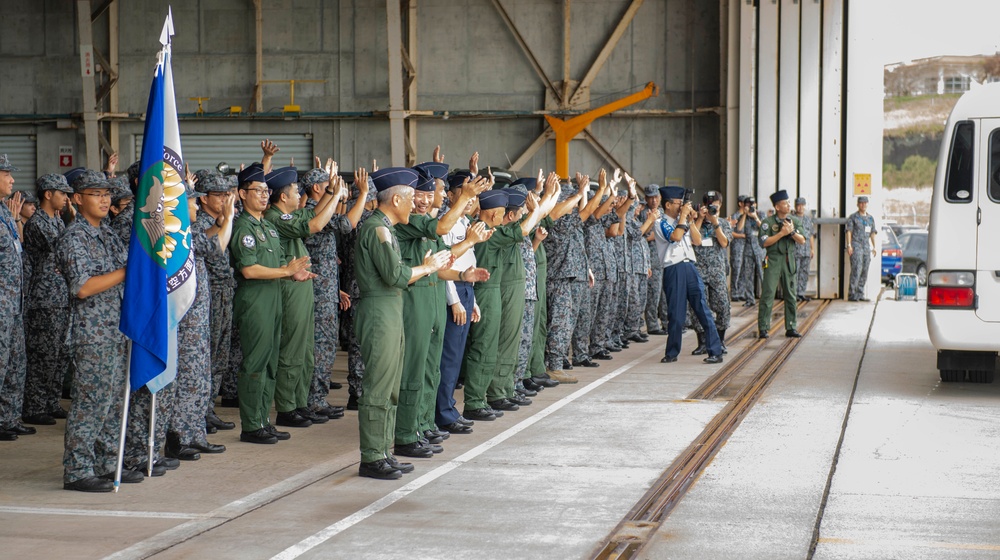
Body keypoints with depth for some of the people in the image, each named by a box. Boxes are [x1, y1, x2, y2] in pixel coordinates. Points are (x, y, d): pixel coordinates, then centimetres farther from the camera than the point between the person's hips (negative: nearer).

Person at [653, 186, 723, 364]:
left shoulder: (682, 222, 17)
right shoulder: (661, 223, 0)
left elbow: (697, 241, 11)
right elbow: (676, 236, -17)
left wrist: (690, 220, 4)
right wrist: (683, 216, -8)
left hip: (690, 267, 5)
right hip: (673, 270, -4)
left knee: (703, 309, -2)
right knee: (675, 314, 1)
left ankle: (716, 351, -2)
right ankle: (672, 353, 15)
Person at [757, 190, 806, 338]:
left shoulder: (795, 221, 9)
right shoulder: (768, 222, -4)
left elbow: (802, 240, 2)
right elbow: (764, 242, -12)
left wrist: (792, 232, -15)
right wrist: (782, 233, -15)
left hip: (789, 261, 4)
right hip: (773, 261, -4)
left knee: (791, 295, 7)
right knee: (768, 294, -7)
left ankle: (791, 328, 15)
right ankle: (763, 328, -3)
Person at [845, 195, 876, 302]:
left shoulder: (870, 218, 17)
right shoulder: (853, 217, 0)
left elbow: (872, 233, 22)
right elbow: (848, 231, -6)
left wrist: (874, 247, 16)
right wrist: (849, 245, -16)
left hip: (866, 247, 6)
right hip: (856, 247, -6)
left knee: (864, 272, 4)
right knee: (856, 270, -14)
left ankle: (860, 294, 9)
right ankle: (852, 295, -14)